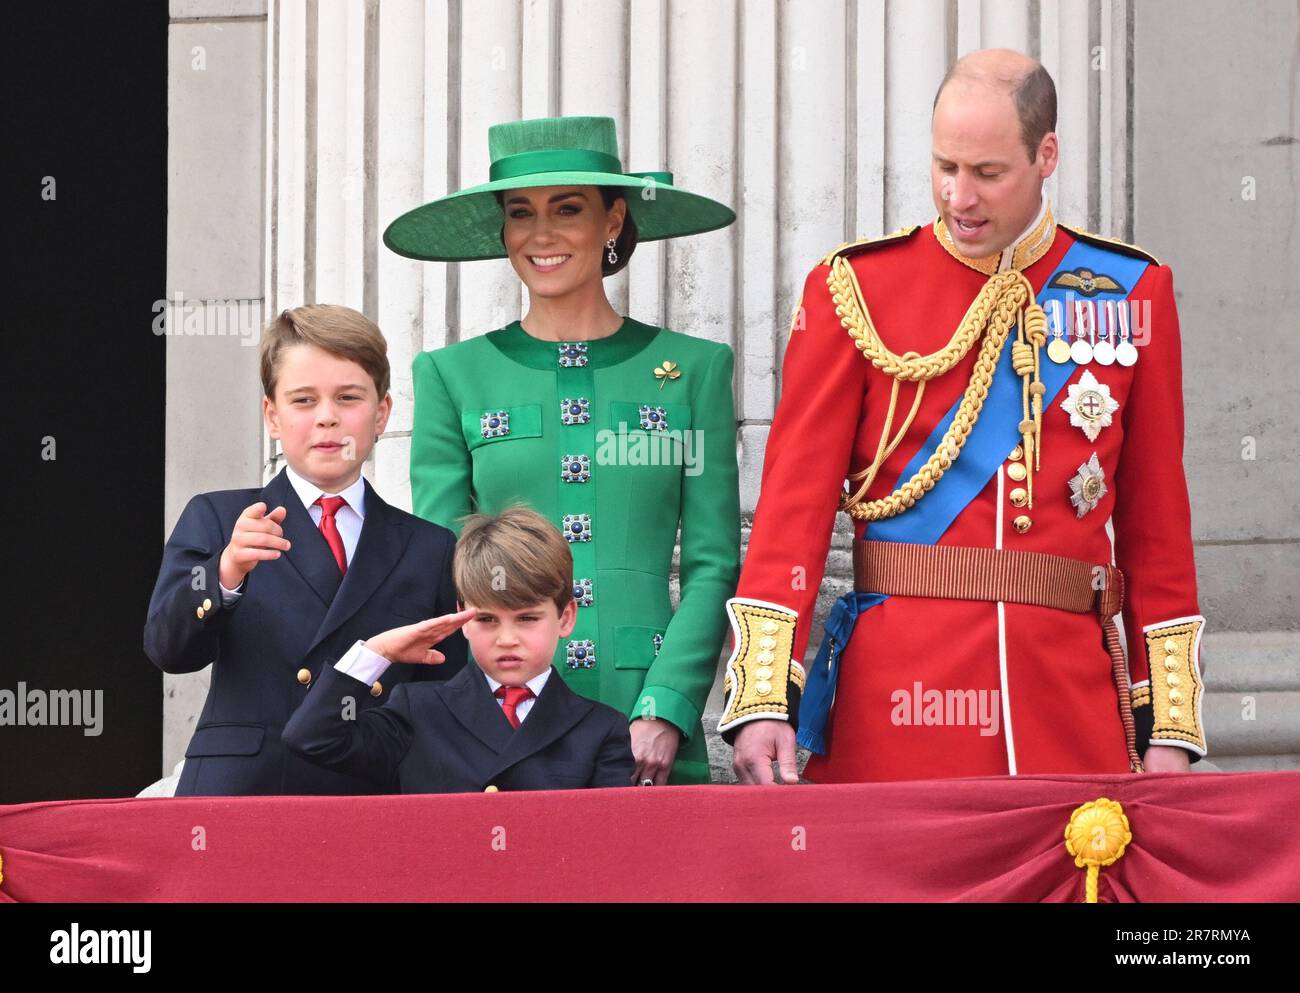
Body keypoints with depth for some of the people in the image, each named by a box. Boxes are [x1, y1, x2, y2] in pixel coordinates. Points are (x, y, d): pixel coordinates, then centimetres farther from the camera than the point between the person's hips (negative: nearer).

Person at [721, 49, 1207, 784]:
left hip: (1071, 686, 2)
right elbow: (797, 495, -3)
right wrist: (763, 700, -13)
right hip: (899, 699, -2)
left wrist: (1168, 727, 5)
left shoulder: (1132, 293, 8)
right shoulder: (855, 289, 2)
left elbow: (1156, 519, 10)